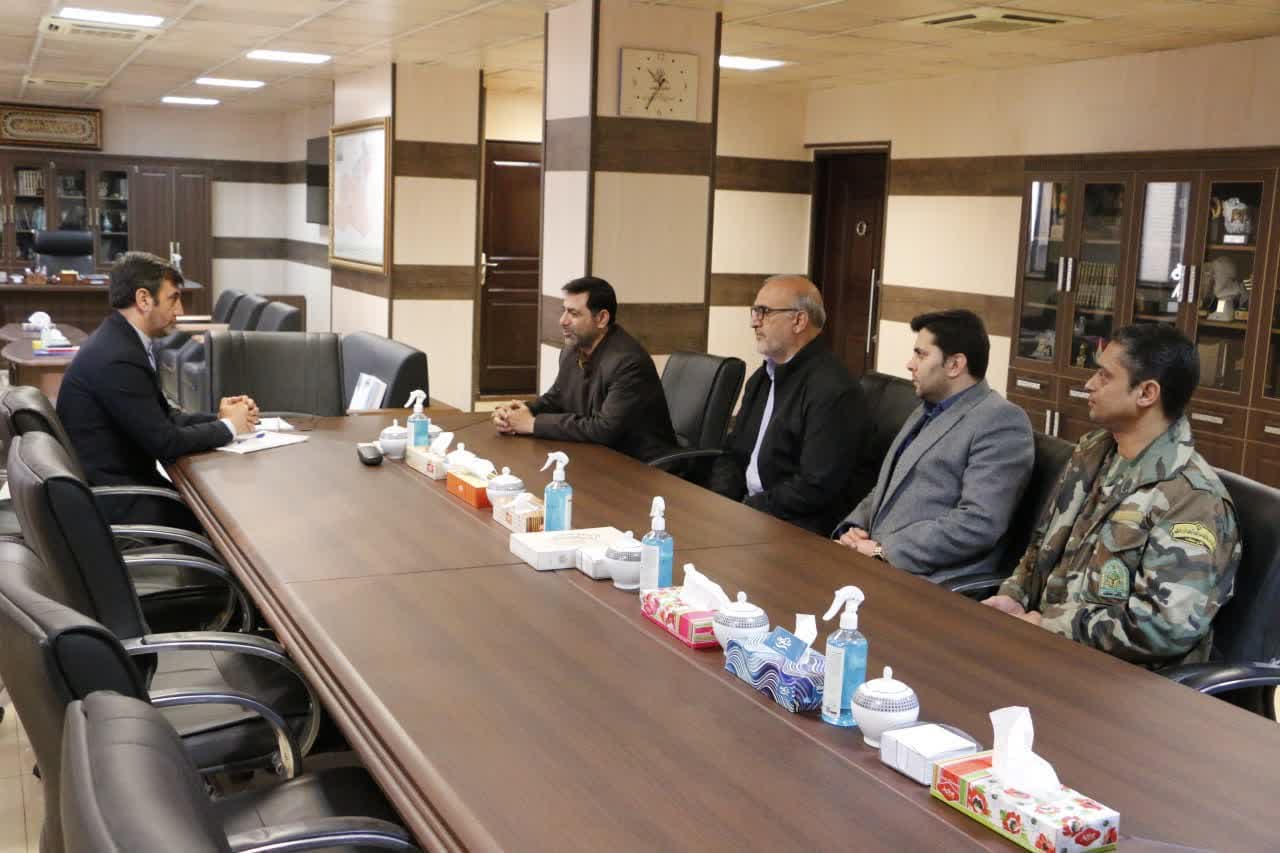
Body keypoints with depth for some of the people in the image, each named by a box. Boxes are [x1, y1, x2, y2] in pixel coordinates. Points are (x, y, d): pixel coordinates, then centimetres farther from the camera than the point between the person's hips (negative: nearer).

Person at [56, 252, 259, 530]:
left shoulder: (121, 340, 6)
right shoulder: (117, 359, -23)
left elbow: (164, 417, 11)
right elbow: (165, 442, -21)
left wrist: (218, 418, -3)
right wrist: (228, 426, -8)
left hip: (119, 479, 9)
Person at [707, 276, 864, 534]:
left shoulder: (833, 391, -15)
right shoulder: (761, 378, 13)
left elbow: (816, 486, -19)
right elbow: (734, 453, 15)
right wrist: (720, 503, -4)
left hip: (796, 529, -8)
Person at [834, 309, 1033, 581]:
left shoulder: (1001, 421, -8)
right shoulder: (925, 413, 21)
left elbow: (978, 524, -19)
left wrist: (884, 551, -17)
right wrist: (853, 529, 3)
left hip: (930, 585, -8)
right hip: (876, 564, 8)